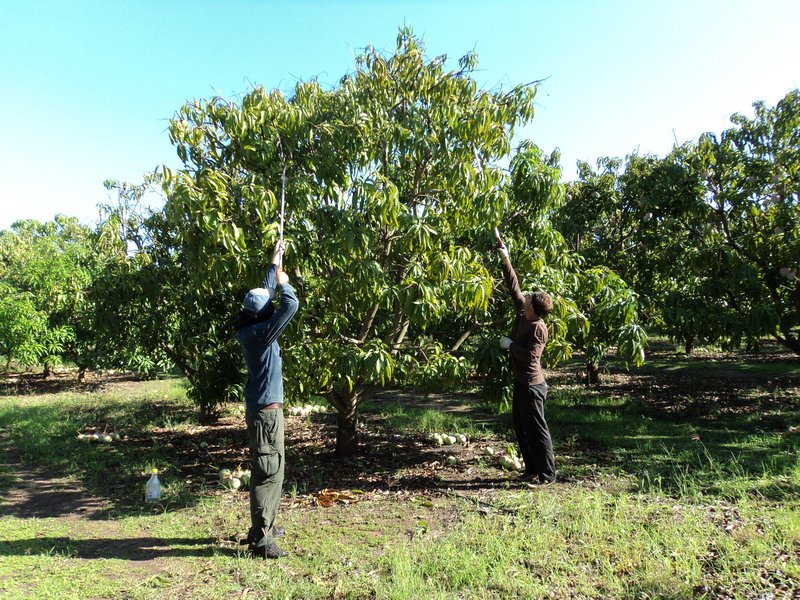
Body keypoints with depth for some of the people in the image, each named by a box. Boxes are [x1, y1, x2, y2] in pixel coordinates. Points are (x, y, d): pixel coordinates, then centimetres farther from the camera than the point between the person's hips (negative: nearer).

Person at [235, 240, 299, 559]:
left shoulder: (249, 328, 6)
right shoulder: (260, 333, -20)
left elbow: (265, 292, 18)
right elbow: (291, 305, -23)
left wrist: (275, 262, 22)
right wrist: (284, 281, -4)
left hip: (261, 407, 10)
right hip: (265, 410, -10)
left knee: (270, 470, 18)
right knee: (268, 472, -5)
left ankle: (264, 525, 30)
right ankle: (261, 539, 1)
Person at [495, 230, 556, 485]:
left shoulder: (538, 328, -20)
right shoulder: (522, 314, 3)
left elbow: (530, 355, -28)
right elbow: (513, 285, 7)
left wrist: (510, 344, -15)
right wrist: (504, 255, 7)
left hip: (531, 385, -9)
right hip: (521, 381, 9)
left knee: (536, 430, 0)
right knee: (521, 428, 16)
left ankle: (547, 474, 11)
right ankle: (532, 468, 27)